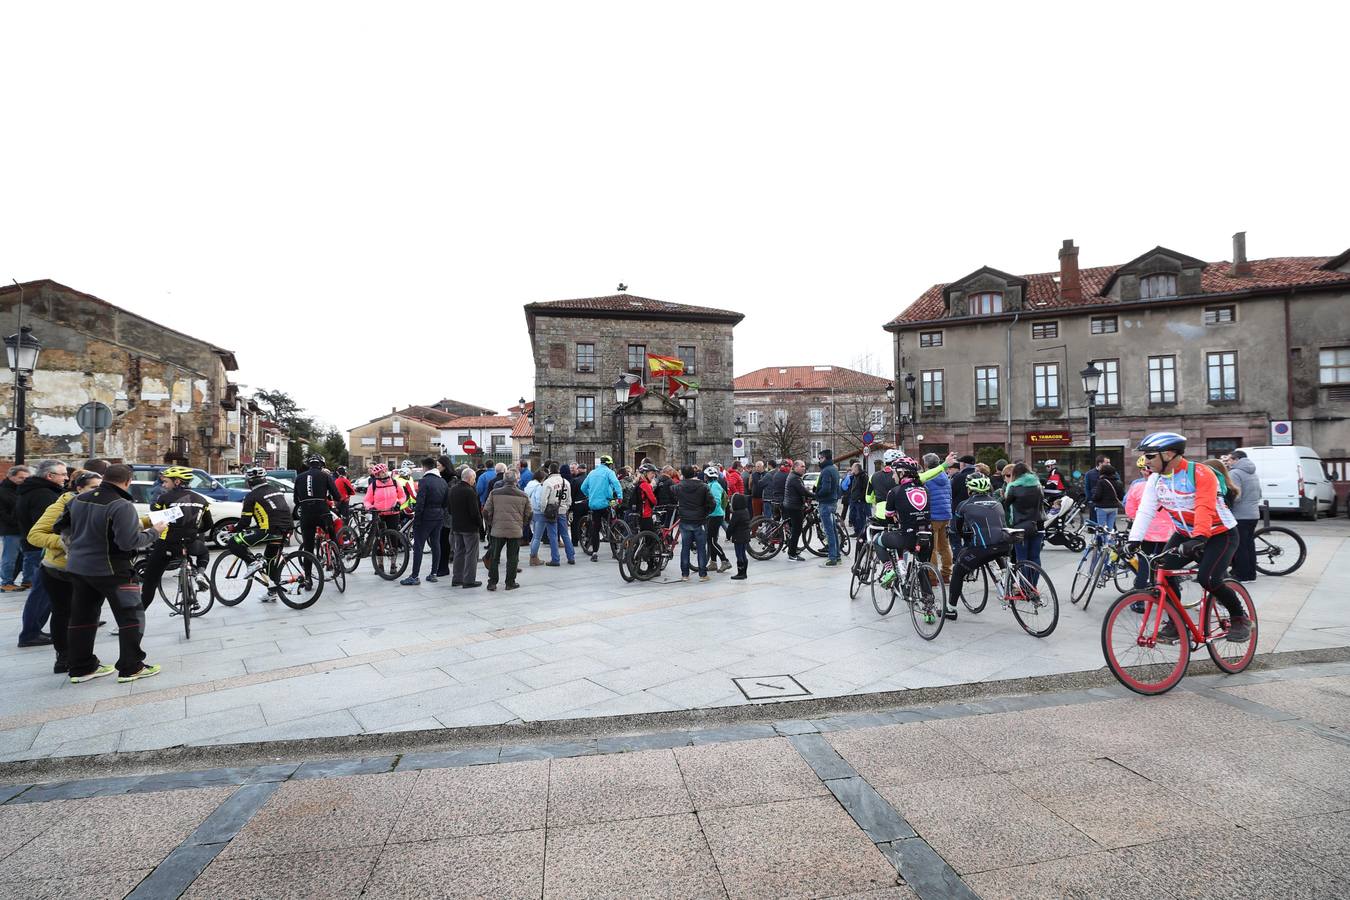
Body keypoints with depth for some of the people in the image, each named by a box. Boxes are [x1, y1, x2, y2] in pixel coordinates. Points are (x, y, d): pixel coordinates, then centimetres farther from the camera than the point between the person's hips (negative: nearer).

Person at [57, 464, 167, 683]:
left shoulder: (78, 500, 3)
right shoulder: (122, 506, -20)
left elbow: (60, 527, 13)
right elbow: (129, 542, -25)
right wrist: (154, 532, -11)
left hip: (77, 567, 8)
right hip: (110, 570, -7)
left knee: (82, 617, 16)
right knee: (131, 616, 2)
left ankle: (81, 668, 24)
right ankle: (131, 668, 3)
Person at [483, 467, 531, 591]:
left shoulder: (494, 493, -4)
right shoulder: (523, 495, -1)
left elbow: (486, 511, -1)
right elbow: (527, 515, 6)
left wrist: (490, 525, 16)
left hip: (497, 530, 0)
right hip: (516, 531, 0)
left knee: (494, 557, 11)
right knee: (512, 558, 9)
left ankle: (492, 583, 14)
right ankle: (510, 583, 13)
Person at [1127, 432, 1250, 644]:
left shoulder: (1200, 474, -22)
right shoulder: (1156, 478, -5)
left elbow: (1205, 508, -36)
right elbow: (1146, 511, -12)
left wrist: (1199, 538, -50)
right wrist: (1133, 540, -23)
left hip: (1219, 534, -6)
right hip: (1185, 535, 6)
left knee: (1208, 579, -23)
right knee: (1162, 570, -14)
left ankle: (1240, 618, 6)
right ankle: (1175, 623, 1)